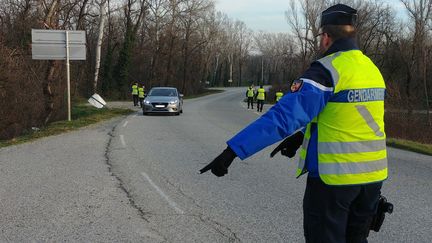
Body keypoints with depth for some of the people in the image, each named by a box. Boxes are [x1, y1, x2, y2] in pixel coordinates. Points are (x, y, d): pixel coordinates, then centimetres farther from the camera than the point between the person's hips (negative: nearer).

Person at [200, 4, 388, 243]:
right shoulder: (372, 69, 8)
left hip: (335, 177, -7)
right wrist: (302, 134, 11)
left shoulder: (327, 70, -17)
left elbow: (284, 115, -26)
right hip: (371, 176, 7)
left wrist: (233, 150, -28)